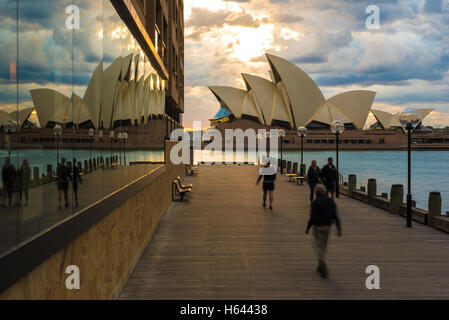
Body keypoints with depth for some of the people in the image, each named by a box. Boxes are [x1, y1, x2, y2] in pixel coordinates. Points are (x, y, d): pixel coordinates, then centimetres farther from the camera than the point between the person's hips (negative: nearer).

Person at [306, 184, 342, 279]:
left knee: (319, 247, 0)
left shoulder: (315, 202, -13)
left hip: (318, 227, -5)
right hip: (327, 226, 5)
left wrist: (308, 228, -6)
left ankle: (324, 269, -10)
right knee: (324, 246, 19)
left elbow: (313, 217, -18)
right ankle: (321, 267, 27)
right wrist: (339, 229, 0)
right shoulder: (330, 201, 1)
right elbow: (335, 216, -2)